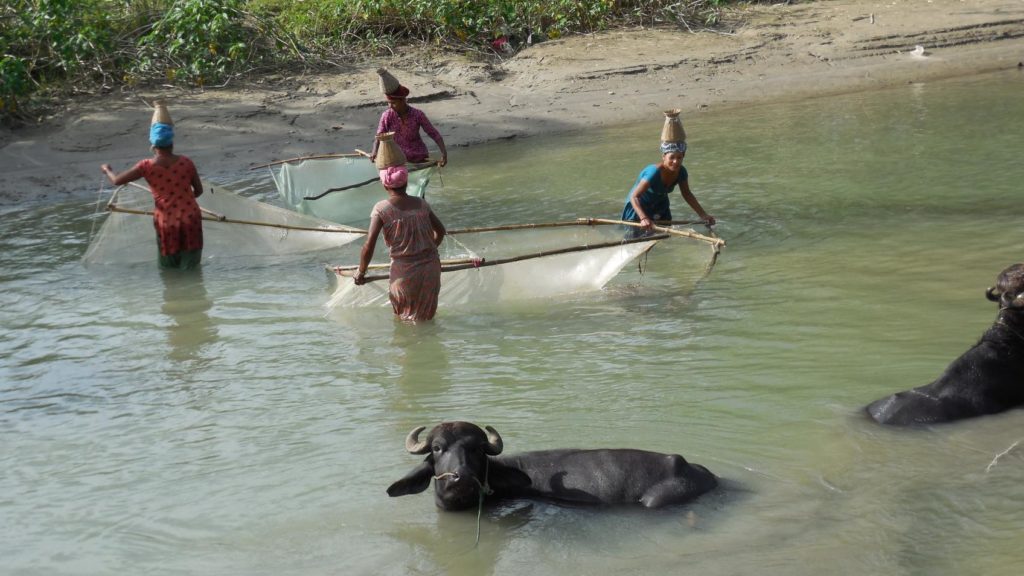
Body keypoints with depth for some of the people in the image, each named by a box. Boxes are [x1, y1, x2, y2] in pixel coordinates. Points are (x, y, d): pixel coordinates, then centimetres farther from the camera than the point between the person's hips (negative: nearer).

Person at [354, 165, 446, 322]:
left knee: (403, 315, 20)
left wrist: (361, 272, 1)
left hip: (404, 273, -4)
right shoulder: (421, 204, 4)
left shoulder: (381, 209, -9)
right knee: (426, 316, 21)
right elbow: (440, 231, 17)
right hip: (431, 268, 4)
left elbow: (369, 245, -14)